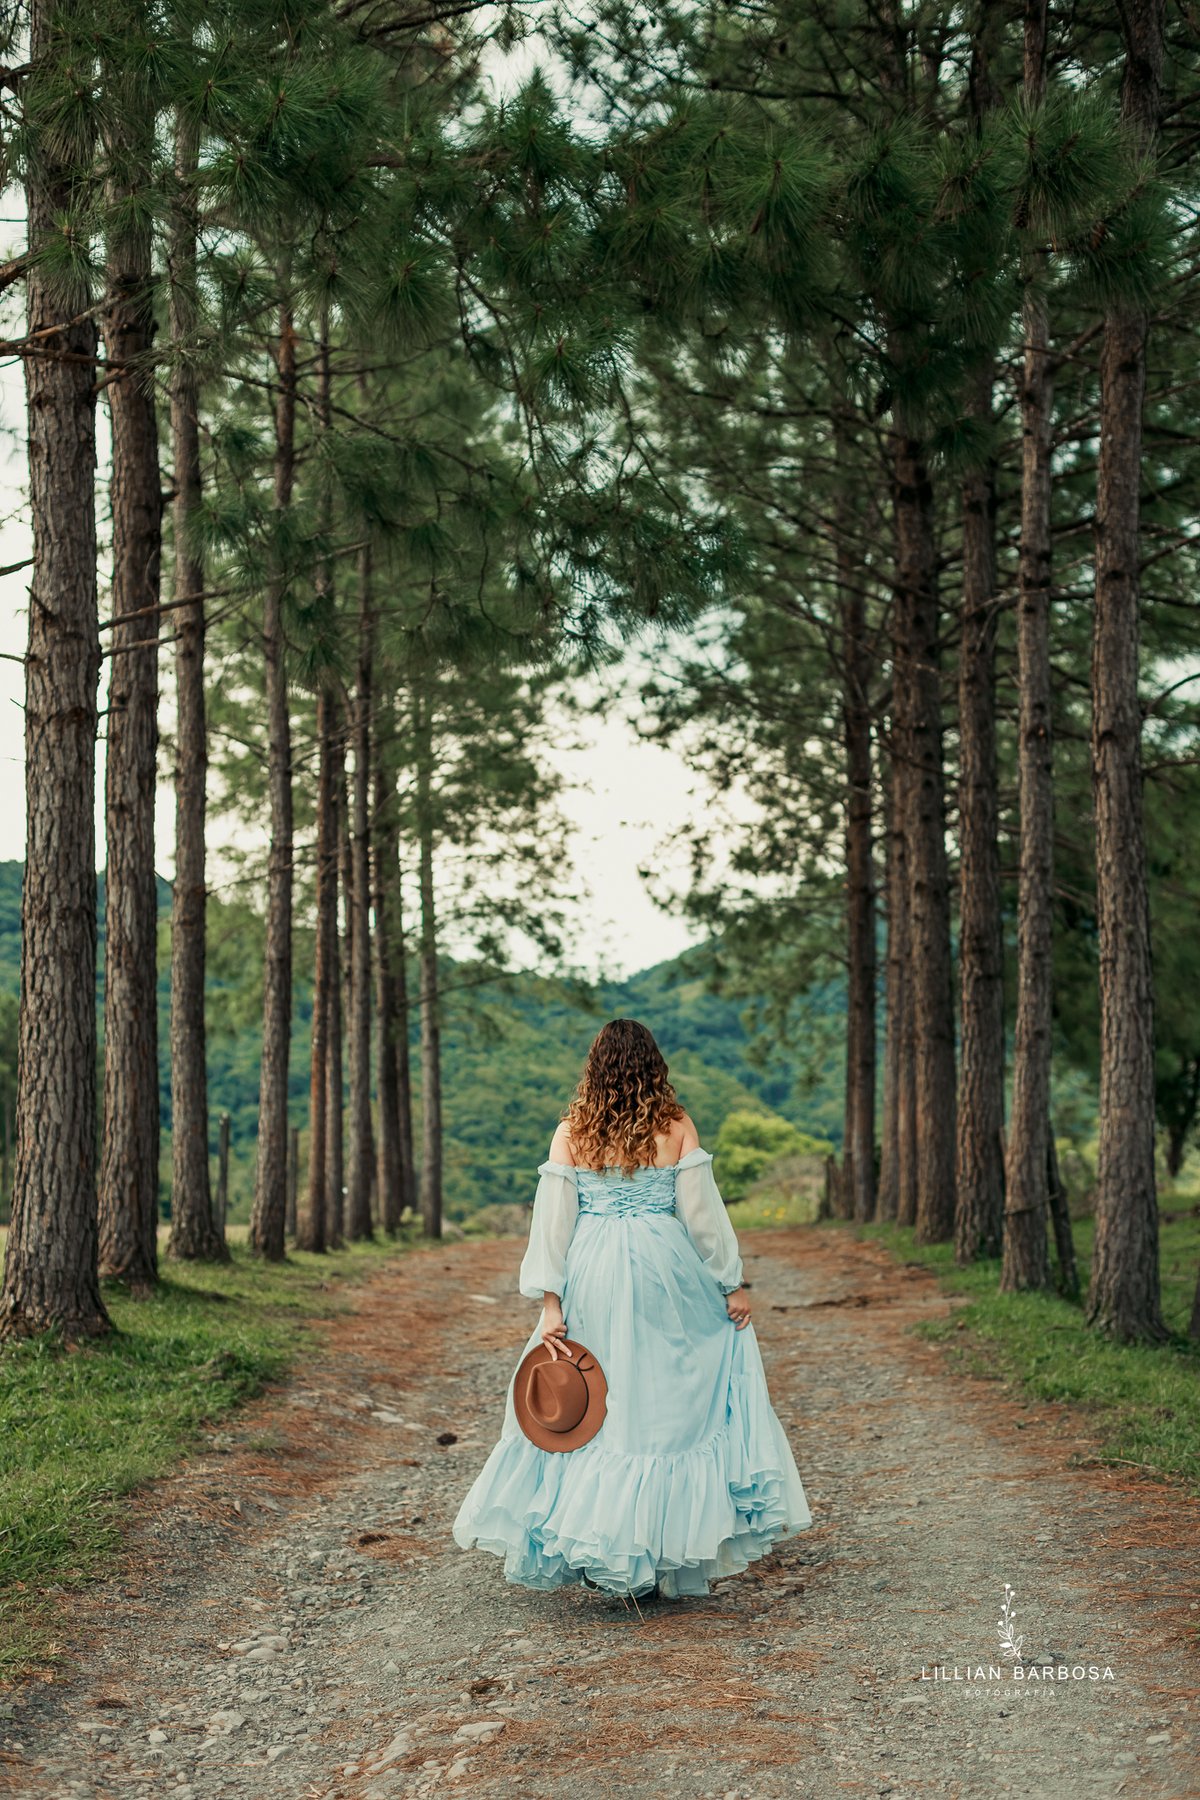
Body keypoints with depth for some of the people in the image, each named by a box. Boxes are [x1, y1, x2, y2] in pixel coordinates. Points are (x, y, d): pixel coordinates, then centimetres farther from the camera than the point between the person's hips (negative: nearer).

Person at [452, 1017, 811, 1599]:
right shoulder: (676, 1127, -2)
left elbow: (553, 1220, -3)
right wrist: (731, 1284, 7)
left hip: (591, 1276, 1)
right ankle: (668, 1557, 9)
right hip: (664, 1273, -1)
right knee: (668, 1407, 9)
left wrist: (550, 1302, -2)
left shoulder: (570, 1133, 1)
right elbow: (702, 1212, -1)